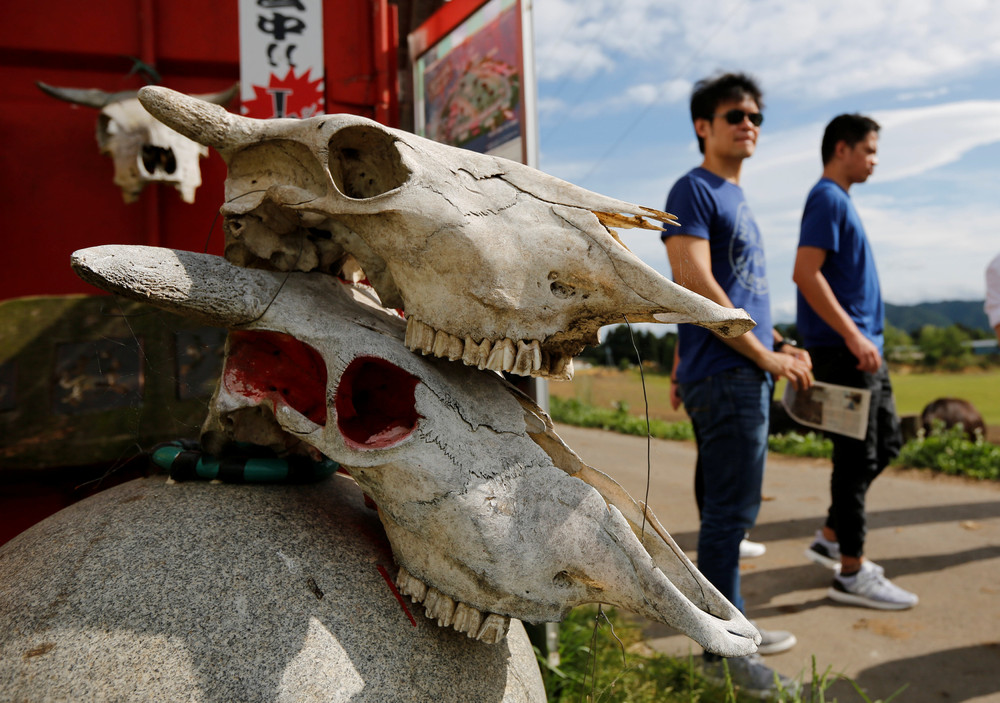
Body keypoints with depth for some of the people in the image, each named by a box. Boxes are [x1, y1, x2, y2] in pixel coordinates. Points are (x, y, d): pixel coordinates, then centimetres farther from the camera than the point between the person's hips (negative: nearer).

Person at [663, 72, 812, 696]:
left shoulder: (736, 196, 21)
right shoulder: (694, 190, -8)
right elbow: (694, 284, -19)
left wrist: (781, 346, 14)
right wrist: (765, 355, -15)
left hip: (746, 372, 10)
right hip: (724, 376, -9)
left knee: (730, 510, 15)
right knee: (731, 512, -4)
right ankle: (722, 650, 7)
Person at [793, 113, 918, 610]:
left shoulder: (840, 201, 19)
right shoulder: (827, 198, -11)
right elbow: (805, 274, -22)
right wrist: (853, 335, -23)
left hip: (863, 348, 10)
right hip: (843, 350, -10)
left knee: (887, 444, 15)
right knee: (858, 457, -5)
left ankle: (832, 536, 22)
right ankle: (851, 571, 4)